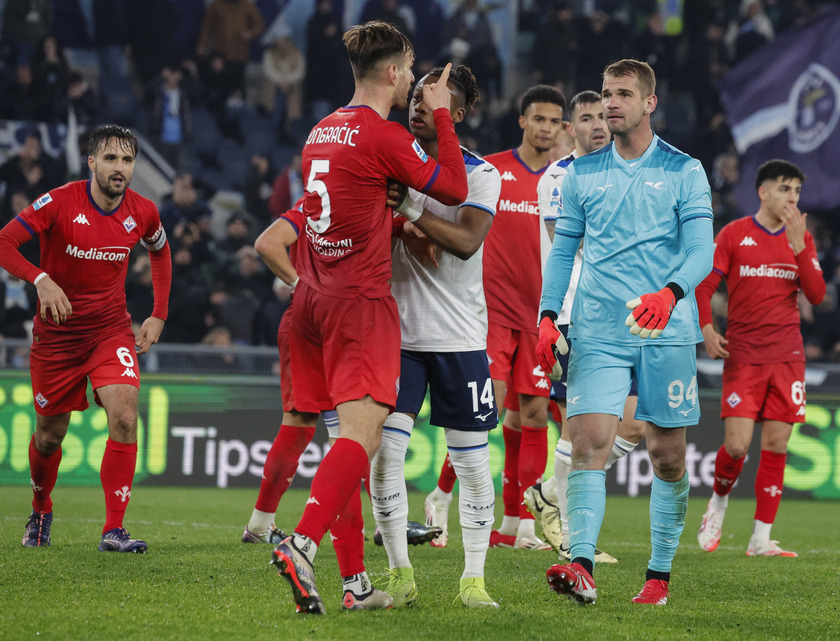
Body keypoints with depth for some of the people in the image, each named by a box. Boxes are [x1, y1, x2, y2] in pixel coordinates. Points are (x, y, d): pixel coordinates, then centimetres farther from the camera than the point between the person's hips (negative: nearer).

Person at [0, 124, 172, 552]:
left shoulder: (143, 212, -5)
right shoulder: (60, 203, -17)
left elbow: (160, 252, 17)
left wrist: (158, 316, 9)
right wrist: (41, 280, -40)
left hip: (111, 329, 1)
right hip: (56, 334, -1)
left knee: (124, 417, -20)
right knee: (50, 435, 10)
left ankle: (114, 530, -16)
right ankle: (40, 513, 40)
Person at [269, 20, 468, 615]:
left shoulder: (323, 130, 15)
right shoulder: (383, 135, -10)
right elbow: (453, 189, -5)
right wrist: (441, 117, 5)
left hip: (313, 298, 8)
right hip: (360, 299, -8)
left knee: (356, 434, 10)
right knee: (362, 432, -15)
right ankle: (303, 544, -32)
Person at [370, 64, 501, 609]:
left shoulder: (482, 175, -4)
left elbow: (466, 241, -19)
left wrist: (404, 210, -24)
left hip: (459, 337, -2)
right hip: (397, 332, 2)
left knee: (471, 459, 2)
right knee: (384, 448, -8)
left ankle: (474, 578, 12)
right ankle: (400, 573, 2)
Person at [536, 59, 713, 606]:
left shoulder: (684, 171, 3)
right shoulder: (583, 172, 11)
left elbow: (700, 249, -6)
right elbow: (563, 247, 15)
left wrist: (670, 293, -25)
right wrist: (548, 316, 3)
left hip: (665, 332, -1)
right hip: (597, 332, 1)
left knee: (667, 456, 3)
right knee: (589, 443, -14)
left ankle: (660, 575, 15)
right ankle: (582, 567, -23)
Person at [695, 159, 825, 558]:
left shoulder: (802, 239, 9)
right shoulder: (734, 234, 1)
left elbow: (816, 295, 0)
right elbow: (704, 285, 2)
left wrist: (798, 248, -11)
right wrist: (706, 328, -13)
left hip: (787, 356, 3)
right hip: (743, 356, -3)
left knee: (775, 446, -1)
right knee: (737, 445, -11)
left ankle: (761, 539, 4)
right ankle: (718, 504, 20)